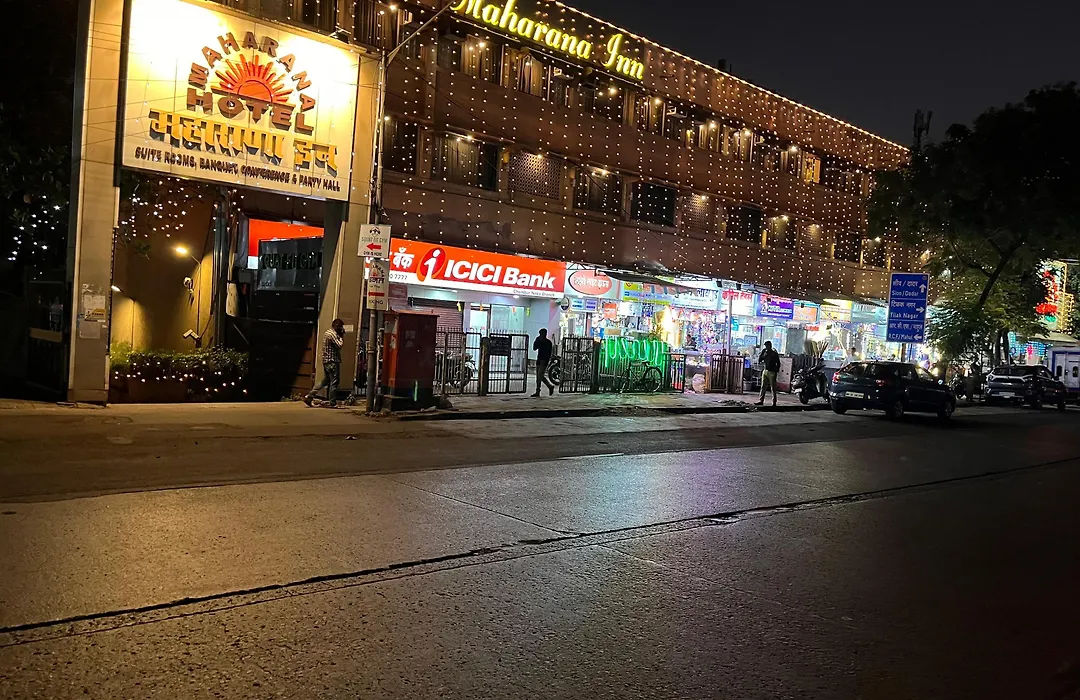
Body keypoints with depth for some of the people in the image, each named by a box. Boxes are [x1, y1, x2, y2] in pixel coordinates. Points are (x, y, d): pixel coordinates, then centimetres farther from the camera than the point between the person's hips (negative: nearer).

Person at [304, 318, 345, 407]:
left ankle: (308, 396, 12)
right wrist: (342, 336, -8)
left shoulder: (327, 332, 17)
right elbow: (339, 345, -21)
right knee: (334, 382, -2)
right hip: (333, 361, -10)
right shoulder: (333, 334, -14)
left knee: (325, 381, 16)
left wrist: (340, 335, 12)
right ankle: (333, 403, 2)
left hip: (326, 360, 10)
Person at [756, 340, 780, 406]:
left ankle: (774, 402, 2)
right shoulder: (765, 352, 10)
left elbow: (778, 364, 0)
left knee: (773, 388, -1)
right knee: (763, 387, 1)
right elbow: (759, 360, 6)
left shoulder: (775, 354, -1)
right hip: (765, 371, 4)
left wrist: (776, 372, -8)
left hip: (772, 372, -4)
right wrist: (763, 354, -5)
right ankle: (761, 400, 2)